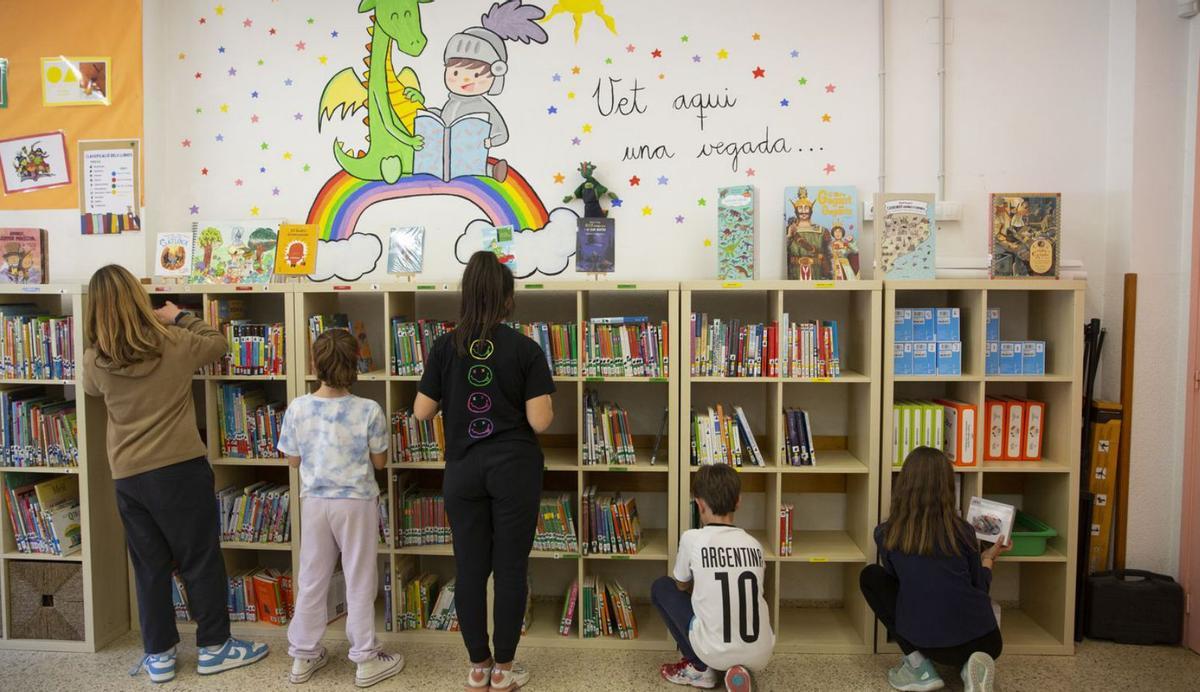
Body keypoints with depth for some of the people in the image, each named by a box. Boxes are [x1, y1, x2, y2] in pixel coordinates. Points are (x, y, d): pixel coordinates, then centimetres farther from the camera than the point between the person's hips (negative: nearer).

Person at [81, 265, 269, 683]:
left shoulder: (94, 360, -2)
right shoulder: (174, 343, -10)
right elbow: (217, 343, 9)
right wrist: (180, 316, 18)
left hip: (127, 477, 3)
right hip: (179, 470, -3)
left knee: (149, 567, 14)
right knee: (201, 560, 8)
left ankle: (158, 656, 23)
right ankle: (214, 647, 18)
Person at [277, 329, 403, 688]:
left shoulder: (297, 408, -8)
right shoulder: (369, 410, -15)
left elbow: (293, 460, 3)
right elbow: (380, 461, -5)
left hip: (314, 501, 3)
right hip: (357, 503, -3)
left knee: (312, 581, 16)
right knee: (360, 583, 8)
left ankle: (303, 656, 29)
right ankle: (366, 659, 17)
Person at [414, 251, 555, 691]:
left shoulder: (445, 346, -2)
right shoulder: (525, 349, -8)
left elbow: (422, 412, 2)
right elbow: (540, 421, -12)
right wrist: (544, 403, 9)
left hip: (463, 469, 2)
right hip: (514, 468, -2)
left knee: (469, 568, 11)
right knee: (510, 567, 9)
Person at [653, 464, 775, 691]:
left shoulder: (692, 538, -7)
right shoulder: (754, 545, 4)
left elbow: (681, 585, 12)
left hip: (716, 653, -4)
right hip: (760, 655, 5)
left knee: (661, 587, 15)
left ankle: (699, 668, 14)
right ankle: (738, 667, 15)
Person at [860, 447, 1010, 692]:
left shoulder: (886, 534, -3)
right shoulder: (962, 531, -2)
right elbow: (980, 588, 9)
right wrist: (988, 558, 28)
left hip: (927, 643, -2)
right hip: (983, 643, 3)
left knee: (870, 576, 16)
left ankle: (918, 666, 9)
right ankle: (971, 665, 3)